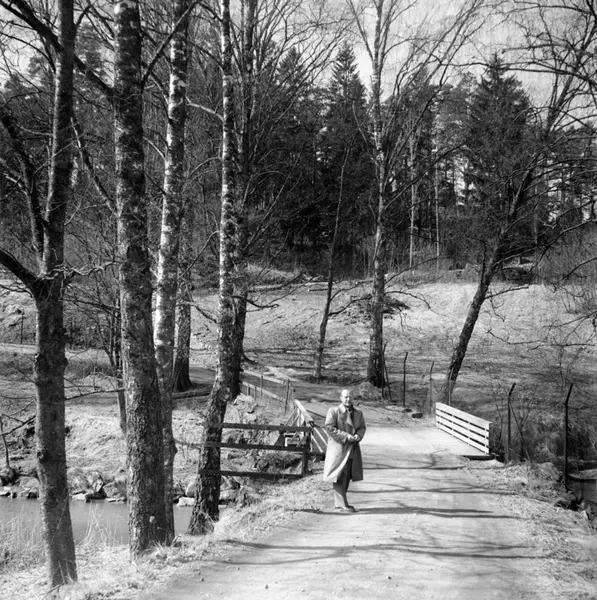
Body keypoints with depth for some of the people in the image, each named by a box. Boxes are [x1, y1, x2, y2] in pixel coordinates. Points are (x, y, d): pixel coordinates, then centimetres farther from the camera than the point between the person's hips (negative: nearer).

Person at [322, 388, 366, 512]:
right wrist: (346, 436, -19)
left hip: (353, 449, 6)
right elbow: (329, 428, -14)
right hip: (338, 447, -6)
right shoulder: (333, 411, -7)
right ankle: (343, 504, -3)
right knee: (340, 476, -6)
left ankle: (338, 503, 20)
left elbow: (362, 427, 12)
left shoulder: (358, 413, 11)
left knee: (347, 476, 9)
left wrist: (358, 436, -11)